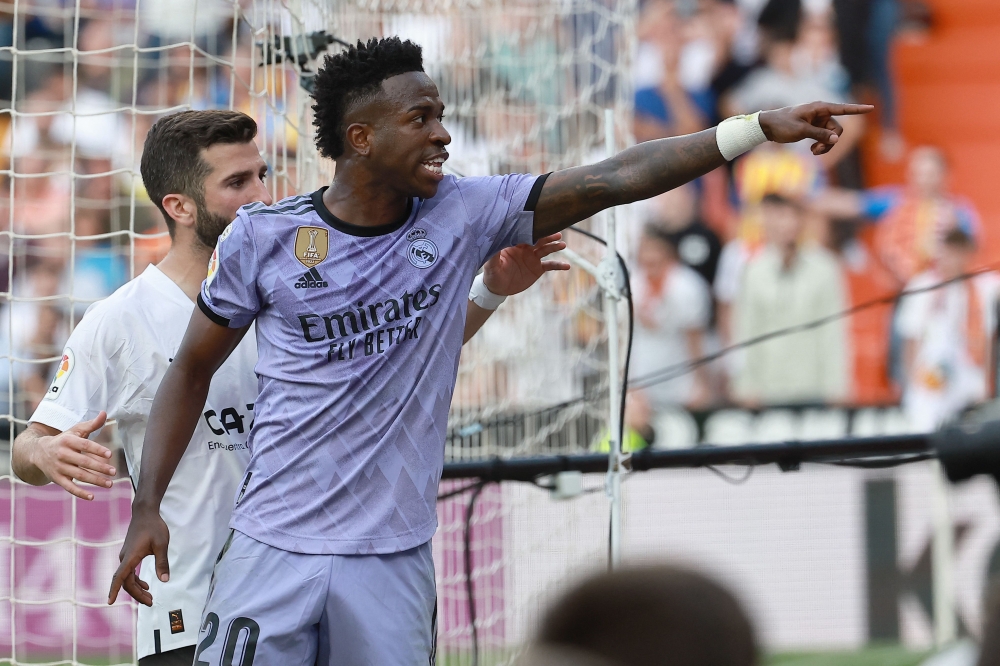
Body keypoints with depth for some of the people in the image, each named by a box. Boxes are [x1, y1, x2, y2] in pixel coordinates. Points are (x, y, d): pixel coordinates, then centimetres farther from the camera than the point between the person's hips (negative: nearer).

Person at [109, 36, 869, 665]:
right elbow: (194, 368, 8)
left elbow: (612, 180, -4)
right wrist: (147, 506, 1)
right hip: (273, 552, -2)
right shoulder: (263, 237, -3)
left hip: (394, 560, 2)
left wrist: (761, 127, -10)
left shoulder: (463, 215, 1)